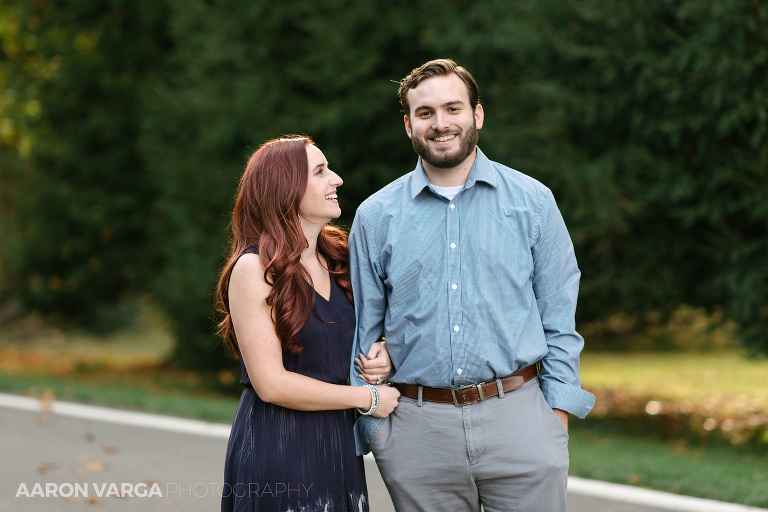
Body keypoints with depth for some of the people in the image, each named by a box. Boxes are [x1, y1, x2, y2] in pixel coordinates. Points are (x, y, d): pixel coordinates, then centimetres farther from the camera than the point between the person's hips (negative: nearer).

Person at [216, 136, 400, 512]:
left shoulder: (337, 259, 10)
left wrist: (381, 355, 0)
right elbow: (271, 383, -18)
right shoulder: (254, 269, -12)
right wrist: (367, 398, -11)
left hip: (338, 448, 7)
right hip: (277, 449, -7)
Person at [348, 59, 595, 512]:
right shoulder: (376, 216, 6)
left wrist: (558, 413, -2)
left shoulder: (533, 202, 5)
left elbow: (559, 318, 6)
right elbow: (363, 331, 10)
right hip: (418, 431, 1)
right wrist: (369, 424, 4)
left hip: (518, 417, 0)